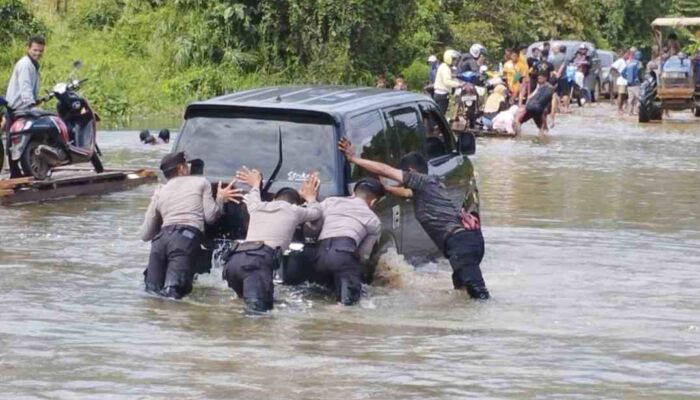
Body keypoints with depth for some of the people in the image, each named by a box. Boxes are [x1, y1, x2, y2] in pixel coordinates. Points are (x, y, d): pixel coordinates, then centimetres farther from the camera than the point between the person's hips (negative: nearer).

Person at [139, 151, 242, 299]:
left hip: (162, 237, 3)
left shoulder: (159, 193, 26)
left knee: (153, 289, 8)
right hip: (187, 237, -3)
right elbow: (210, 216, 10)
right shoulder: (201, 183, 19)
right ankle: (171, 290, -45)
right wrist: (220, 198, 29)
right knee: (175, 290, -13)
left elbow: (145, 235, 24)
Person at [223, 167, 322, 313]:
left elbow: (251, 200, 59)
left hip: (235, 258, 5)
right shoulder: (294, 210, 23)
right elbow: (317, 212, 46)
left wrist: (255, 185, 78)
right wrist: (310, 197, 64)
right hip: (260, 257, -5)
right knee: (261, 303, -20)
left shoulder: (258, 206, 31)